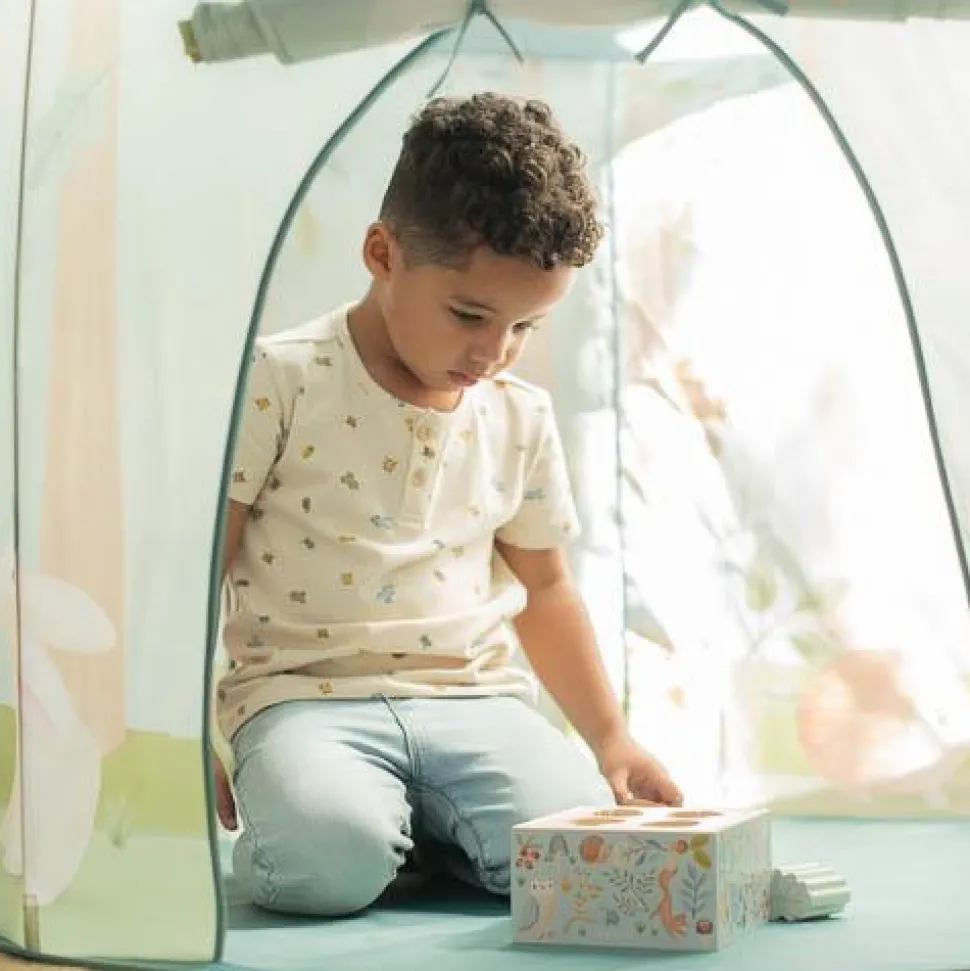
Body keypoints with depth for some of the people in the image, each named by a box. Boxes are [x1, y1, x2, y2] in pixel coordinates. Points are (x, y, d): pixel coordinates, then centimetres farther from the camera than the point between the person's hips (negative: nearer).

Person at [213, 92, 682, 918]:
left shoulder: (521, 417, 11)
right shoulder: (280, 382, -4)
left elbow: (543, 586, 22)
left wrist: (611, 739, 17)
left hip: (475, 695, 4)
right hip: (308, 692, -4)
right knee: (328, 862, -35)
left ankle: (422, 819, 7)